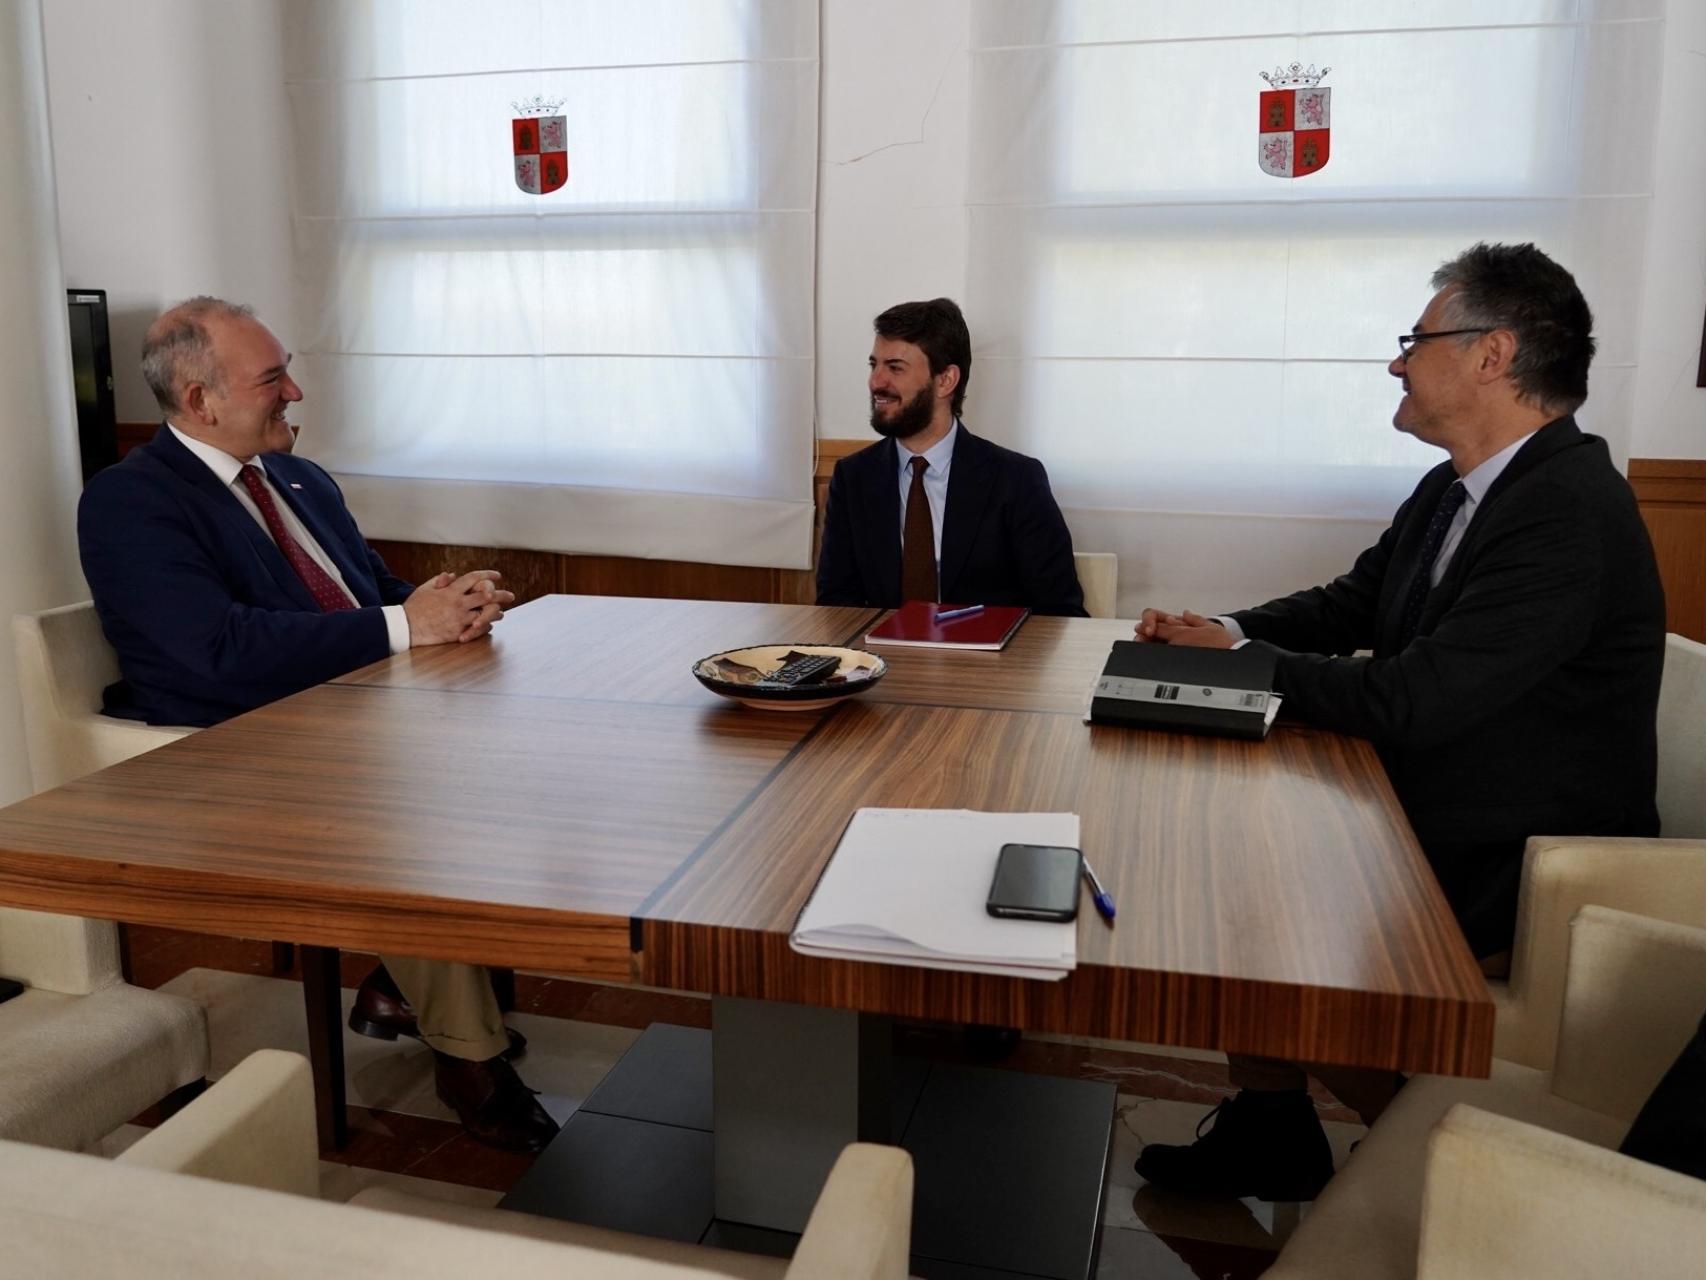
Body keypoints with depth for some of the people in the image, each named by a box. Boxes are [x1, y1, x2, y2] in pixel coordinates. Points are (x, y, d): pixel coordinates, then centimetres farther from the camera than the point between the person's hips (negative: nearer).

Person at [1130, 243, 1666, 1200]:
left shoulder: (1572, 512, -27)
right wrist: (1228, 632, -4)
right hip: (1431, 814, 9)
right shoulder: (1455, 490, 2)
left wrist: (1245, 660, -16)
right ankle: (1267, 1127, 18)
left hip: (1524, 869, -9)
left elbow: (1411, 701, -30)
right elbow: (1354, 602, 14)